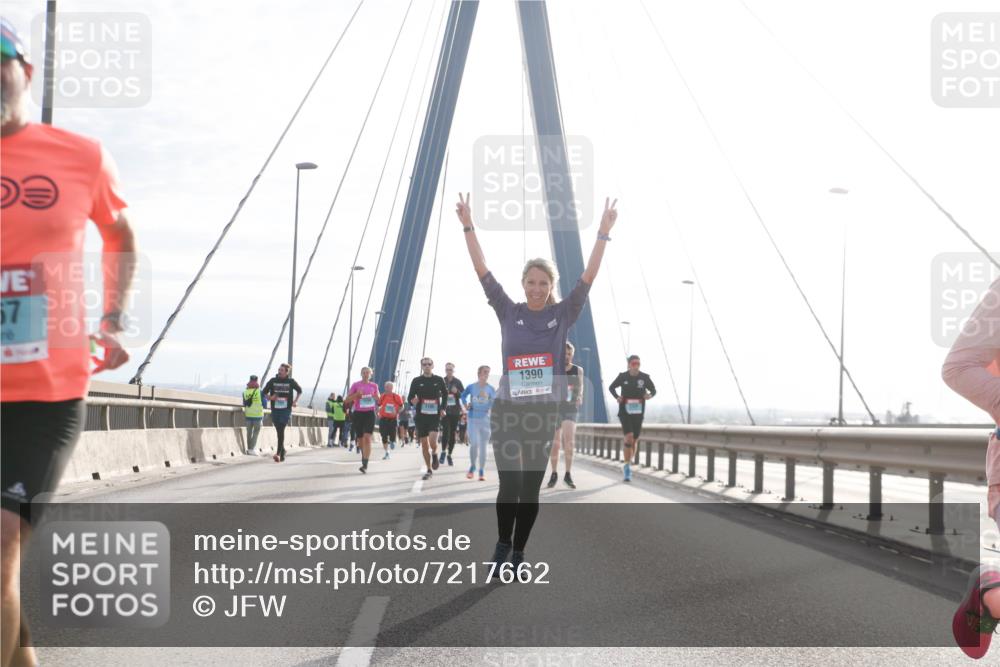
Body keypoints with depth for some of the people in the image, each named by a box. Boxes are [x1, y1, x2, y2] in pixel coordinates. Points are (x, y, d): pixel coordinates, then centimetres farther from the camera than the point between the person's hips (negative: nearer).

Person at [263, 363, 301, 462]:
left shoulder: (291, 382, 1)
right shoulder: (273, 381, 4)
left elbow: (299, 390, 19)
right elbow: (264, 392, 12)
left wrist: (295, 401, 9)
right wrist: (269, 397, -7)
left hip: (286, 410, -3)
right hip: (275, 410, 3)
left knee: (281, 430, -17)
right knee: (279, 432, 10)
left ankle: (278, 453, -23)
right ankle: (282, 452, 26)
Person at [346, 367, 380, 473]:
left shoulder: (374, 386, 7)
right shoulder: (356, 385, 2)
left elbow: (378, 400, 20)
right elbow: (346, 400, 0)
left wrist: (376, 397, -4)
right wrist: (357, 394, -16)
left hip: (370, 413, -1)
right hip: (358, 414, 1)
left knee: (367, 438, -16)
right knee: (360, 439, 10)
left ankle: (365, 464, -20)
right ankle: (364, 456, 38)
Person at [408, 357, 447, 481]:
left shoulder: (439, 380, 3)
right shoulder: (417, 381, 2)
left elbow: (445, 394, 18)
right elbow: (410, 397, 3)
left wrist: (443, 408, 7)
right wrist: (412, 401, -20)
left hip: (435, 416, -1)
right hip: (421, 416, 2)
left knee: (432, 440, -20)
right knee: (424, 444, 5)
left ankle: (434, 454, 14)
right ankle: (429, 470, 19)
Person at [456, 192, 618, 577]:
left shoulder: (563, 315, 2)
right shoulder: (509, 313, 1)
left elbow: (589, 277, -2)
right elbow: (482, 271, -1)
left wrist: (603, 233, -9)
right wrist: (468, 227, -5)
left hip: (544, 414, 1)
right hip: (506, 411, -1)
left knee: (531, 490, 8)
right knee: (510, 485, -11)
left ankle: (518, 554, 21)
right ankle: (502, 546, 12)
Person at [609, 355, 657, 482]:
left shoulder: (644, 377, -6)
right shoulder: (622, 376, -6)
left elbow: (654, 390, 8)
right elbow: (611, 388, 10)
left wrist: (650, 395, -16)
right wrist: (617, 397, -10)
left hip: (638, 413, 2)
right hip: (624, 412, -2)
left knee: (634, 441, 11)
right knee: (629, 437, -20)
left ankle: (628, 465, 36)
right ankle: (627, 467, -9)